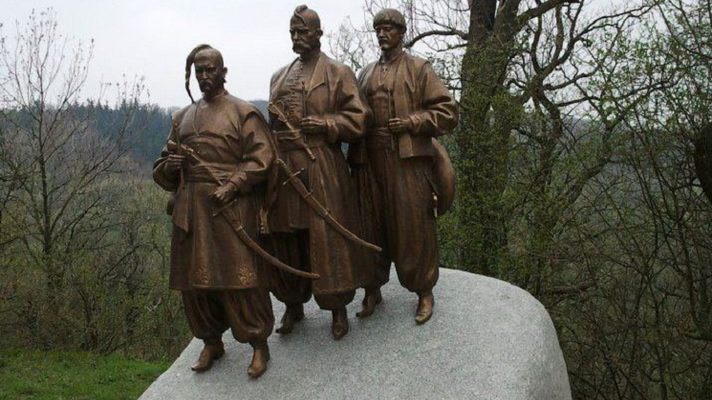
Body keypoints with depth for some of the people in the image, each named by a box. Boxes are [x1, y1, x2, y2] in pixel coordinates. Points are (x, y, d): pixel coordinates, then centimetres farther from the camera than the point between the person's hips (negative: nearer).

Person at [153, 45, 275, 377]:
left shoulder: (243, 112, 2)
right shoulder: (183, 118, 18)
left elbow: (261, 158, -8)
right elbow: (162, 169, 21)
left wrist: (231, 186, -18)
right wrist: (171, 165, -3)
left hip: (231, 207, -5)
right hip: (191, 209, 5)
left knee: (240, 278, -5)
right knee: (195, 278, 8)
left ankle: (259, 344, 9)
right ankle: (211, 341, 25)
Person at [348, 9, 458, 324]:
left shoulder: (419, 69, 4)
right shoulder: (366, 74, 18)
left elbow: (448, 113, 0)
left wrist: (411, 122, -11)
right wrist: (355, 150, 5)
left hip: (408, 159, -4)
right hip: (370, 162, 5)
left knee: (413, 226, -2)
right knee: (371, 225, 8)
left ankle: (424, 291, 11)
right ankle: (372, 289, 20)